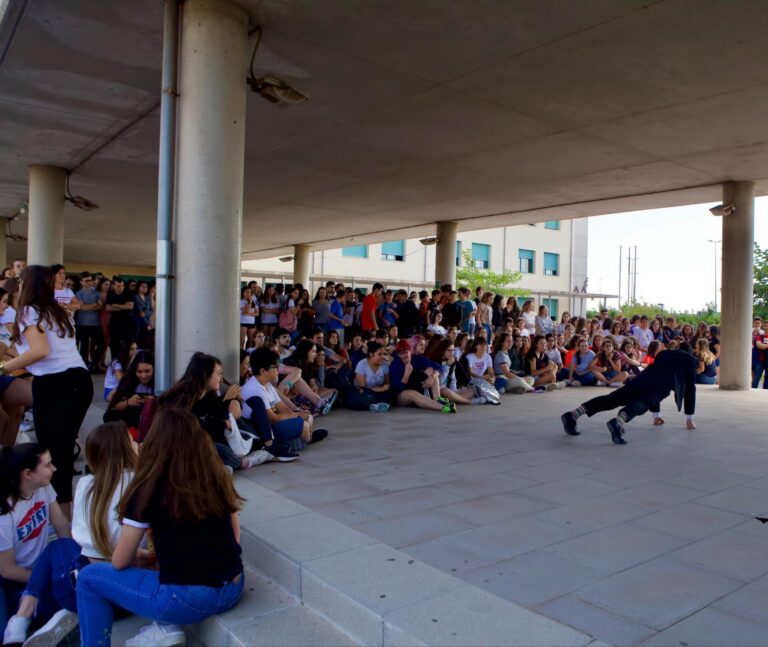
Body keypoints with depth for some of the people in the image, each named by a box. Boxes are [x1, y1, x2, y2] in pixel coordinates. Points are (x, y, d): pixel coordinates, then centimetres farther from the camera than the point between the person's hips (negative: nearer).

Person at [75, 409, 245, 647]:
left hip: (187, 599, -5)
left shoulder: (147, 489, -9)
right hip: (233, 590, 5)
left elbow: (120, 562, 1)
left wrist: (142, 555, 23)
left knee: (89, 577, 14)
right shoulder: (220, 477, 3)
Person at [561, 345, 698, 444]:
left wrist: (656, 415, 45)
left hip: (644, 379, 5)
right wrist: (689, 419, 27)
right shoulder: (690, 360, 26)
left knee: (612, 399, -3)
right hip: (660, 384, -4)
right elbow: (690, 388, 22)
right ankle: (618, 422, -59)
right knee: (639, 404, -28)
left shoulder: (663, 354, 40)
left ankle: (573, 415, -17)